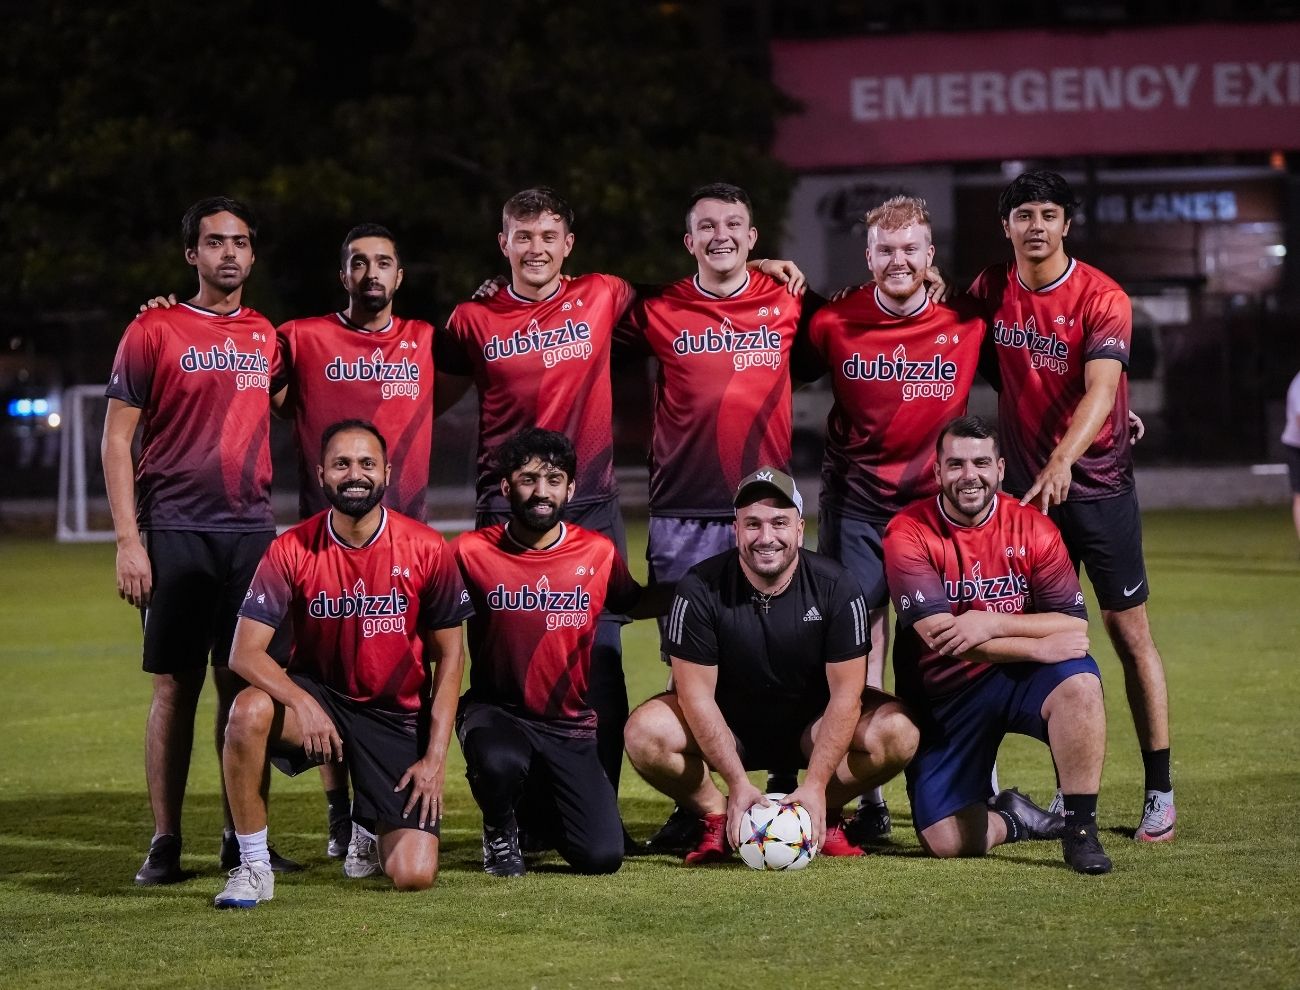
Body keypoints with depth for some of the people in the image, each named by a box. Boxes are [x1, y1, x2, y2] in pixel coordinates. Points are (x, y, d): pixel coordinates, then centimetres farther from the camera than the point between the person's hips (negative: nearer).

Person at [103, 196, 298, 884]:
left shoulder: (265, 337, 12)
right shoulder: (154, 331, 0)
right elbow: (117, 440, -2)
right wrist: (128, 540, -10)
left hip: (253, 530, 4)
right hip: (175, 533, -4)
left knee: (243, 685, 5)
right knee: (176, 686, -3)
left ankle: (241, 837, 11)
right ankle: (164, 845, 1)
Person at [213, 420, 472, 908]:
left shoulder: (427, 550, -11)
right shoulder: (291, 550, -11)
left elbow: (447, 656, -1)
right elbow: (245, 652, -14)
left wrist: (435, 757, -8)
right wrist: (303, 704, -33)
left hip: (398, 716, 0)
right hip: (319, 697, 0)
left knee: (414, 876, -14)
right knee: (249, 713, -36)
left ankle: (372, 824, 26)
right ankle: (253, 867, -18)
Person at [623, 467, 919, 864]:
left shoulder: (836, 588, -16)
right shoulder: (701, 589, -18)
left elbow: (845, 692, -16)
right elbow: (697, 692, -17)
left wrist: (816, 786, -25)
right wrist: (738, 783, -26)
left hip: (811, 727, 1)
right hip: (728, 727, 0)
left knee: (897, 734, -27)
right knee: (645, 733, -30)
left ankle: (827, 815, 0)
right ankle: (716, 817, -2)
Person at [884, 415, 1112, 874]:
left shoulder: (1033, 529, -3)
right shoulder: (909, 533, -10)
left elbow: (1075, 626, -10)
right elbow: (939, 635, -21)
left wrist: (993, 622, -24)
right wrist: (1041, 646, -24)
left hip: (1021, 679, 1)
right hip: (944, 695, -1)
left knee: (1078, 680, -34)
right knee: (947, 842, -14)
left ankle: (1080, 827, -20)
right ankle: (1012, 819, 23)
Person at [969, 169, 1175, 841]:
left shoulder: (1101, 298, -13)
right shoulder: (991, 291, 1)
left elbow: (1100, 390, -26)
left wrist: (1064, 458, -40)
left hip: (1097, 481, -4)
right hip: (1027, 485, 4)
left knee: (1128, 629, -2)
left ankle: (1159, 790, 4)